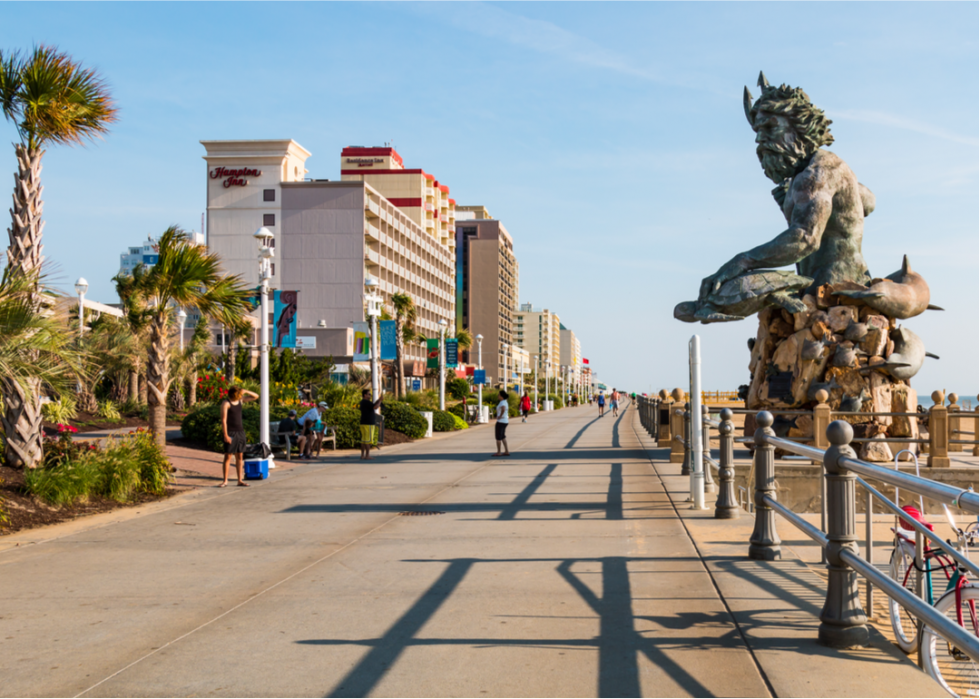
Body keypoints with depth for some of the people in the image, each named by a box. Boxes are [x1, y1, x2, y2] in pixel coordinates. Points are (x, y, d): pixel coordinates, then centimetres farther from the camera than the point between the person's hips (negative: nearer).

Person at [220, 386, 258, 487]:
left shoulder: (241, 400, 8)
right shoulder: (226, 403, -10)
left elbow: (256, 396, 13)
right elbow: (223, 420, -14)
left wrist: (245, 391, -5)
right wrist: (225, 435, -20)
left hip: (240, 432, 6)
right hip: (230, 433, -6)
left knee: (240, 456, 7)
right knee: (228, 457, -6)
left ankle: (240, 480, 10)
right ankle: (225, 481, -2)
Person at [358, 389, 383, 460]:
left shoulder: (363, 402, 17)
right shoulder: (366, 402, -14)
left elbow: (373, 406, 26)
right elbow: (375, 407, -23)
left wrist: (378, 400, 18)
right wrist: (380, 401, -9)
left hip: (364, 424, 10)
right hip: (368, 424, -10)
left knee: (364, 440, 8)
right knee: (368, 440, -8)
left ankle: (362, 455, 8)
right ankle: (367, 456, -8)